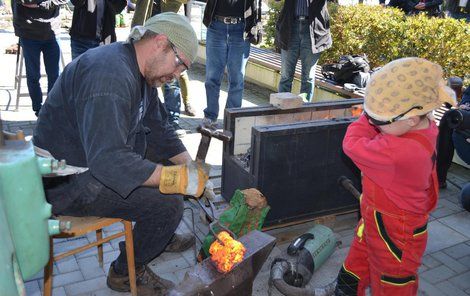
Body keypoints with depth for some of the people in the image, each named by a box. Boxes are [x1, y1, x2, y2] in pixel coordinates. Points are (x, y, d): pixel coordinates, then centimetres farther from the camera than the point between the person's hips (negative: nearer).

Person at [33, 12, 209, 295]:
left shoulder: (142, 72, 4)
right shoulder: (110, 74, -29)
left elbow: (160, 130, 11)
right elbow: (107, 160, -37)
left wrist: (191, 166, 0)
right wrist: (179, 178, -33)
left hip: (93, 155, 10)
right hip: (67, 183, -10)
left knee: (171, 158, 15)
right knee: (168, 204, -18)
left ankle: (160, 235, 29)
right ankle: (126, 272, 7)